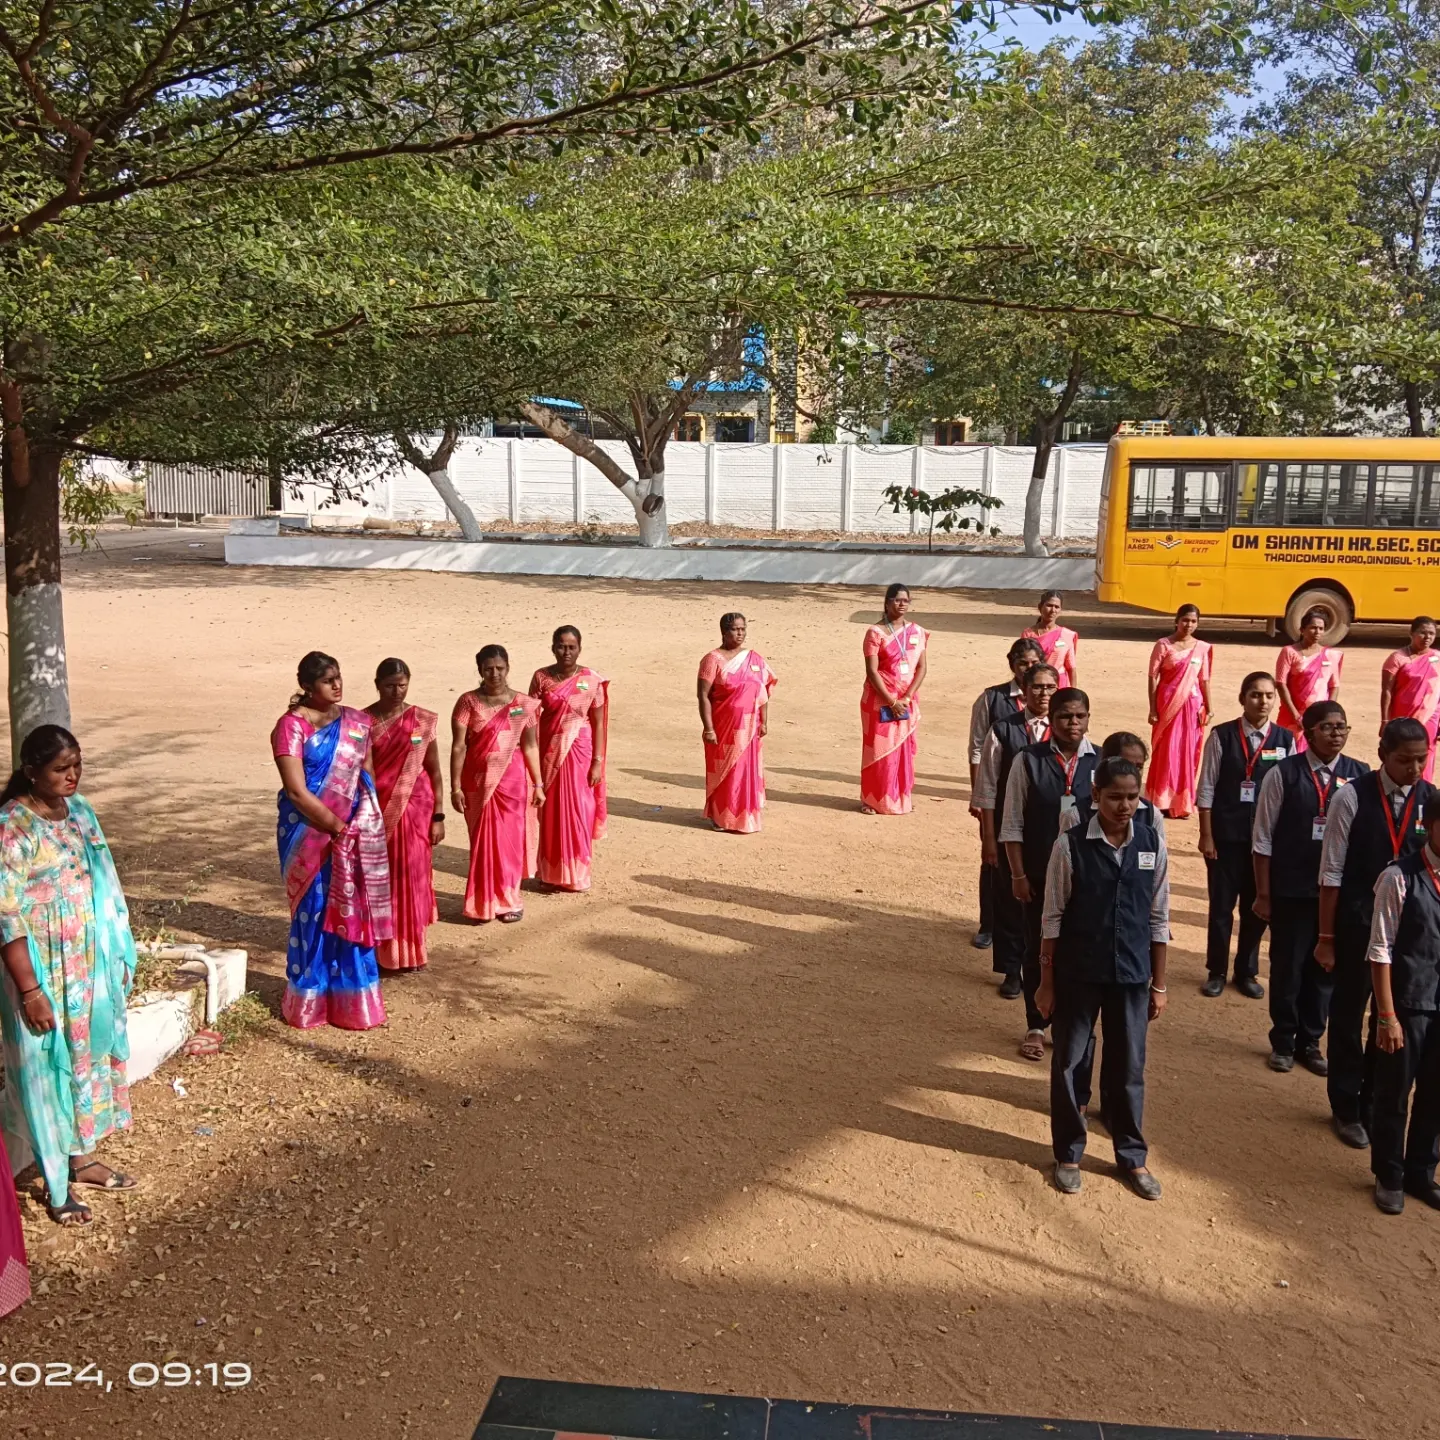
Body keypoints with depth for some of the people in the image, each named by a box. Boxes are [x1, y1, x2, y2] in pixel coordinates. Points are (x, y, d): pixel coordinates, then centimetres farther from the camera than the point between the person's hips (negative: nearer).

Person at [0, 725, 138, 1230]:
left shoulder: (78, 809, 3)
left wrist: (118, 956, 14)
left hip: (90, 968, 7)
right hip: (43, 974, -7)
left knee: (87, 1059, 19)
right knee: (49, 1069, 6)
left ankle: (80, 1159, 36)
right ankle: (56, 1187, 21)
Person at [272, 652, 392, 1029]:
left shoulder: (357, 722, 6)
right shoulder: (292, 725, -9)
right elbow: (296, 791, -14)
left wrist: (362, 826, -2)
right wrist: (336, 825, -15)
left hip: (355, 833, 4)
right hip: (310, 833, -4)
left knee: (351, 912, 8)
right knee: (314, 913, 4)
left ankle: (351, 999, 20)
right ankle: (310, 1001, 19)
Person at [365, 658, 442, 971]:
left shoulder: (424, 721, -1)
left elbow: (434, 771, 2)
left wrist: (438, 816, -1)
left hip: (415, 810, 0)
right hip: (376, 810, 0)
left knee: (412, 878, 5)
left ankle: (410, 950, 18)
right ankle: (381, 950, 17)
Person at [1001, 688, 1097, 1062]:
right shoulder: (1028, 760, -8)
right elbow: (1012, 824, -4)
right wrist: (1018, 875, -6)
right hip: (1038, 875, 0)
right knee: (1037, 949, 11)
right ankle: (1035, 1027, 28)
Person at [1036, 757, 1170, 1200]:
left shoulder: (1154, 845, -4)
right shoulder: (1071, 845, -12)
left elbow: (1158, 920, 4)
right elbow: (1052, 918, -6)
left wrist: (1158, 985, 6)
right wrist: (1046, 982, -3)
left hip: (1131, 975, 2)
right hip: (1077, 974, -2)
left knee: (1128, 1068, 14)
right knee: (1069, 1063, 11)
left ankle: (1132, 1157, 33)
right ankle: (1068, 1154, 29)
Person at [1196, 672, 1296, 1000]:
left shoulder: (1285, 740, -2)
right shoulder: (1222, 736, -8)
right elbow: (1206, 789, -5)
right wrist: (1206, 836, -6)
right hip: (1226, 835, -2)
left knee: (1257, 907, 12)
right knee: (1221, 906, 8)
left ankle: (1247, 972, 29)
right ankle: (1216, 972, 25)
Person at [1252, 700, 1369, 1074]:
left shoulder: (1361, 776, -3)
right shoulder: (1284, 774, -9)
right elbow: (1263, 838, -5)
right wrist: (1263, 893, -5)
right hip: (1291, 890, -2)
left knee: (1325, 968, 13)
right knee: (1287, 967, 9)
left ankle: (1310, 1042, 30)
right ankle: (1283, 1042, 28)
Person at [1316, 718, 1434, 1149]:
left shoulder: (1431, 801, -5)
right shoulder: (1352, 798, -13)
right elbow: (1332, 873, -8)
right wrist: (1326, 938, -5)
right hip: (1356, 926, -3)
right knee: (1347, 1016, 11)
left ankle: (1374, 1106, 33)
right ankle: (1346, 1108, 30)